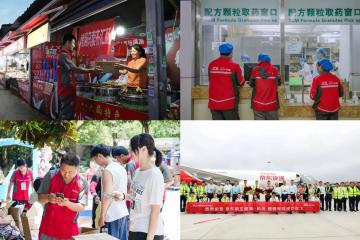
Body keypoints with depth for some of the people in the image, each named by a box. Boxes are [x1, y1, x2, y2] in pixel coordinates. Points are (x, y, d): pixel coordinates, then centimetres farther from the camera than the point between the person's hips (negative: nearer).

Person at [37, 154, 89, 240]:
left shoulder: (82, 183, -8)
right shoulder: (51, 176, -5)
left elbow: (81, 207, -7)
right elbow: (40, 198, 0)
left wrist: (67, 203, -26)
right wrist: (48, 198, -23)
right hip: (48, 227, 1)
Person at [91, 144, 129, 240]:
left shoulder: (107, 171, -14)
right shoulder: (122, 168, 11)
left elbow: (107, 195, -17)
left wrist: (102, 216, -14)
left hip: (113, 215, -8)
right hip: (124, 213, 8)